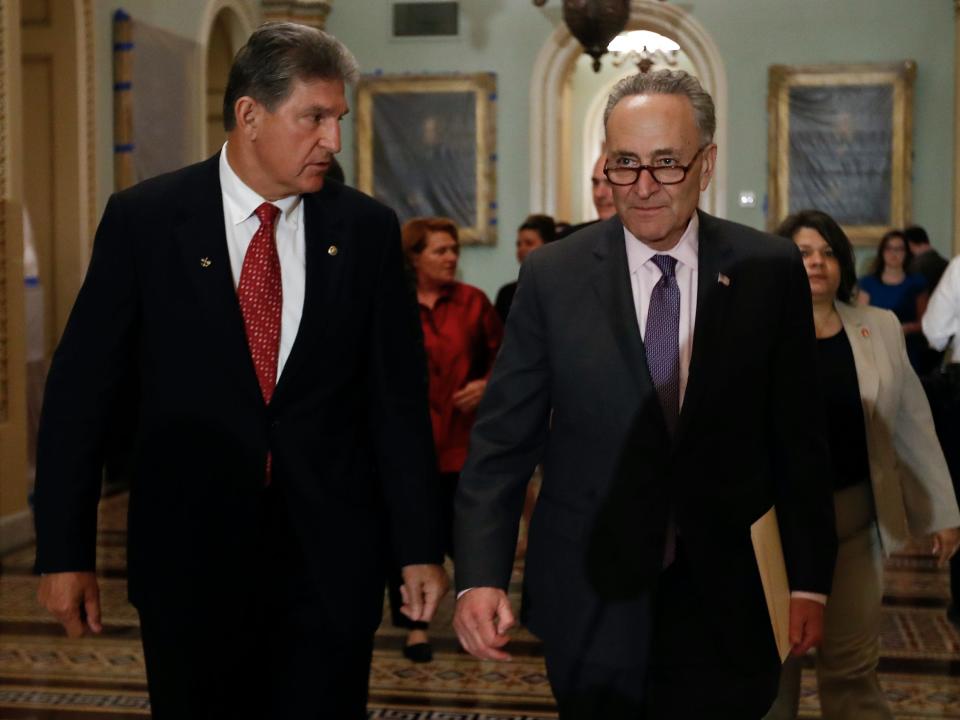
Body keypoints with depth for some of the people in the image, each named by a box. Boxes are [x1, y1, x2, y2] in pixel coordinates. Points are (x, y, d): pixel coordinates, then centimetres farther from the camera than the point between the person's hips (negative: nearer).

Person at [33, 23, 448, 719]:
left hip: (331, 555, 1)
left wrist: (420, 548, 1)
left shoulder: (366, 228, -1)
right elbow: (80, 392, -2)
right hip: (189, 551, -1)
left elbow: (399, 396, 2)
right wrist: (65, 553, -4)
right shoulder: (143, 220, -5)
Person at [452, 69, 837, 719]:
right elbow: (503, 439, -4)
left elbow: (799, 437, 1)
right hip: (591, 602, 0)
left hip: (725, 598, 0)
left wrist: (810, 580, 0)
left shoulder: (770, 271, -3)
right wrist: (480, 577, -14)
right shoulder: (552, 276, -4)